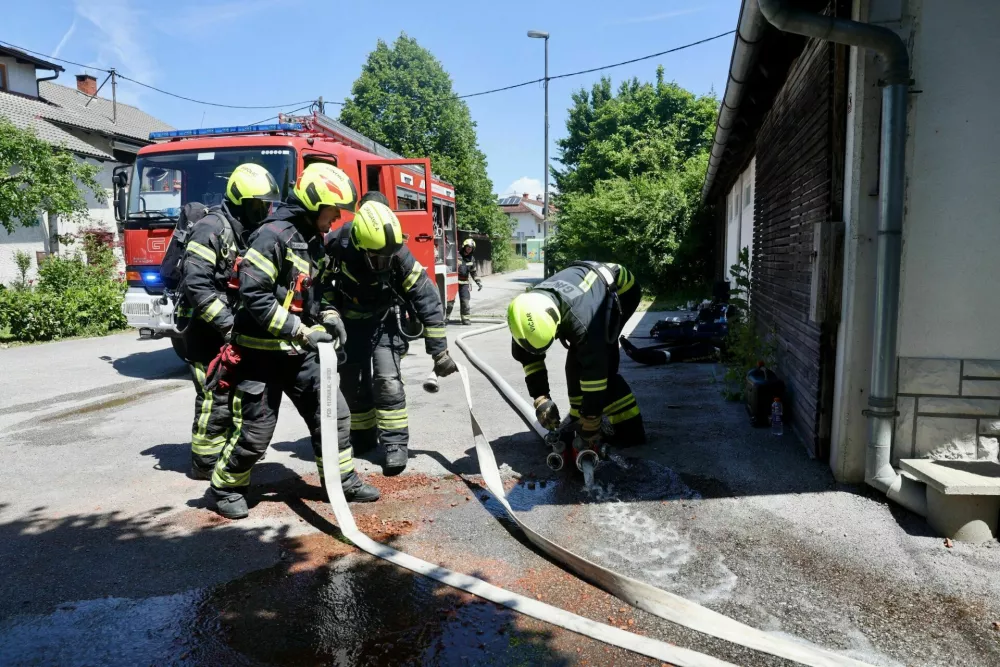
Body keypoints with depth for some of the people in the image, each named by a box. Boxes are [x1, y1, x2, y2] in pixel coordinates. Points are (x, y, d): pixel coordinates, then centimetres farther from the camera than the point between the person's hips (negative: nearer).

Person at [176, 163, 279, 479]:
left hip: (234, 330, 9)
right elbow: (196, 284, -24)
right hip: (207, 330, -9)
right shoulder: (212, 228, -16)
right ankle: (205, 463, 7)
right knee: (216, 398, -5)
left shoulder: (251, 233, 12)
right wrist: (227, 324, -25)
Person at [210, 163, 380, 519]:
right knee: (256, 430, 1)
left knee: (332, 411, 7)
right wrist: (300, 330, -26)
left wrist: (327, 315, 4)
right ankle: (226, 487, 24)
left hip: (298, 351, 8)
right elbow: (253, 295, -25)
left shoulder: (313, 239, 9)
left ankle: (341, 479, 21)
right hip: (263, 350, -8)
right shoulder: (274, 234, -19)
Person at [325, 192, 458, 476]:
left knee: (387, 381, -13)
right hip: (349, 321, 2)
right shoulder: (337, 245, -26)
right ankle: (363, 436, 29)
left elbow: (427, 299, -22)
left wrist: (439, 351, -21)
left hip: (383, 320, -2)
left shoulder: (399, 256, -27)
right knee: (353, 384, 8)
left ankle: (396, 444, -1)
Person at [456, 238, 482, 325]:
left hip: (464, 282, 4)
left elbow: (473, 272, 20)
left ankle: (465, 318, 5)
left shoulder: (471, 259, 9)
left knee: (465, 300, -3)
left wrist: (478, 282, 14)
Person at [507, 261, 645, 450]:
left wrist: (591, 421, -28)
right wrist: (540, 398, -15)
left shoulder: (579, 317, -44)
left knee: (597, 363, -16)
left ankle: (629, 429, -9)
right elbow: (529, 358, -9)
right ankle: (578, 422, 14)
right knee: (576, 360, 0)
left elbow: (595, 370, -37)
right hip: (592, 283, 7)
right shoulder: (529, 312, -24)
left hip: (622, 289, -7)